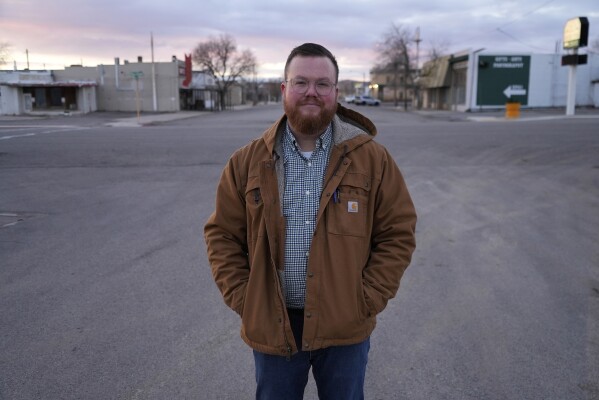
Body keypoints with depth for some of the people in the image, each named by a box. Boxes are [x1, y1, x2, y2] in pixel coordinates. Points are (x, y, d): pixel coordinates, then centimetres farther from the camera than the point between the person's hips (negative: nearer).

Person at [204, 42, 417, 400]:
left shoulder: (373, 158, -6)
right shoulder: (248, 162, -2)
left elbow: (398, 233, -3)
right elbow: (223, 235, 3)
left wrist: (366, 300, -9)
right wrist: (242, 299, -5)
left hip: (345, 327, 0)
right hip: (272, 326, 1)